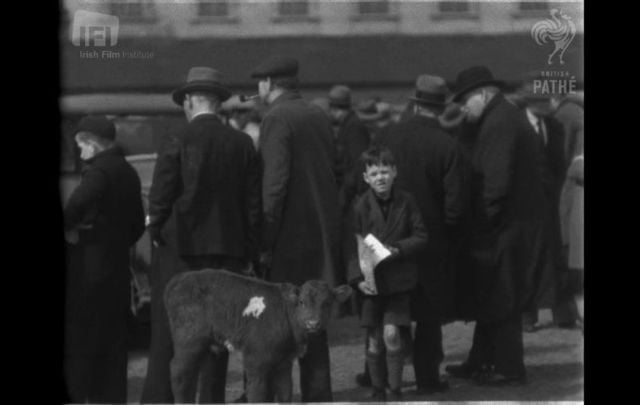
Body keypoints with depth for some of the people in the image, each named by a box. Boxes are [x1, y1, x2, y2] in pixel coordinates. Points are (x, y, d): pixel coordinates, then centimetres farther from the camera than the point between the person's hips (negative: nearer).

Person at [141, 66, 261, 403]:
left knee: (167, 336, 3)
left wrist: (155, 231, 9)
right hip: (227, 250, 3)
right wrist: (249, 254, 10)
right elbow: (254, 202, 3)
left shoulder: (177, 145, -9)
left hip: (180, 249, -3)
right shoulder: (242, 144, 0)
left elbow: (159, 200, -8)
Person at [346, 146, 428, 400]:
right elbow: (353, 246, -3)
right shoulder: (361, 205, -4)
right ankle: (377, 391, 19)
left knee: (391, 333, -10)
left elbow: (420, 236, 2)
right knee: (375, 339, 4)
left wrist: (398, 249, -15)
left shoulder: (406, 202, -1)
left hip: (398, 280, 0)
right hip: (371, 281, 0)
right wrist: (357, 278, -14)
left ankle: (396, 390, 5)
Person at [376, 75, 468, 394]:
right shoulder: (447, 147, -16)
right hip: (434, 241, -3)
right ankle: (427, 377, 12)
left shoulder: (387, 136, -8)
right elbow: (455, 204, -16)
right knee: (430, 314, 9)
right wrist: (449, 232, 3)